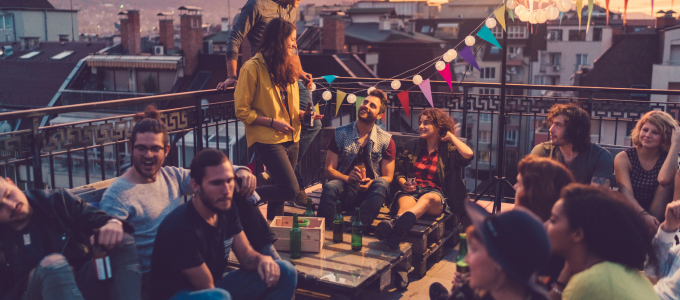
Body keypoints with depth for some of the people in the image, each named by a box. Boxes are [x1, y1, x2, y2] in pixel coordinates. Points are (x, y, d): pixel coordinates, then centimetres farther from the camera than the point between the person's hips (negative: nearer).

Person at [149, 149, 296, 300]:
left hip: (216, 285, 8)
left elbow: (245, 254, 3)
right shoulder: (180, 228, -28)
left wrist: (262, 259, -20)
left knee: (285, 272, -5)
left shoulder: (228, 210, -5)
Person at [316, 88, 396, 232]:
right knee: (330, 187, -33)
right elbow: (329, 170, 2)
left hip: (370, 194, 1)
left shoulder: (386, 141, 5)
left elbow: (388, 177, 4)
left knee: (381, 184, -33)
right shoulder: (340, 134, 5)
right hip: (344, 190, 0)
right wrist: (347, 178, -19)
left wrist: (370, 183, -19)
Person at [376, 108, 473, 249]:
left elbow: (468, 154, -11)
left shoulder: (448, 150, 12)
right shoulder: (412, 145, 23)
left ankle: (395, 222, -71)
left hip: (436, 194, -3)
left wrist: (450, 136, 5)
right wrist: (403, 183, -2)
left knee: (428, 198, -41)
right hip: (410, 191, 3)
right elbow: (399, 171, 22)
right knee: (406, 205, -36)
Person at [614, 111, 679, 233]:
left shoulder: (668, 158, -2)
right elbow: (626, 194, -18)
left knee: (667, 184, -23)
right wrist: (644, 215, -36)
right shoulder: (623, 158, -5)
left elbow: (664, 179, -29)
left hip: (657, 215, 3)